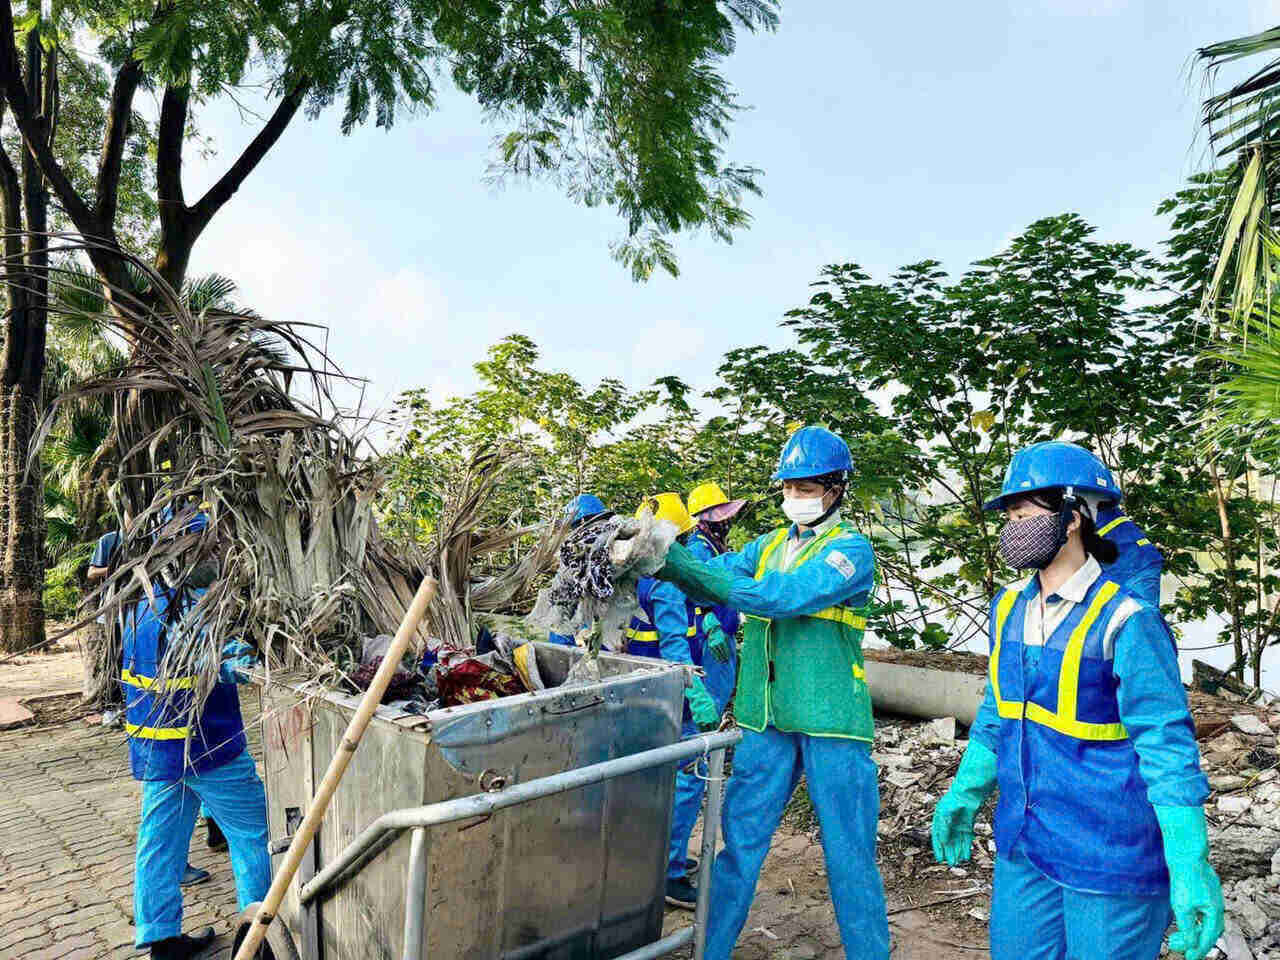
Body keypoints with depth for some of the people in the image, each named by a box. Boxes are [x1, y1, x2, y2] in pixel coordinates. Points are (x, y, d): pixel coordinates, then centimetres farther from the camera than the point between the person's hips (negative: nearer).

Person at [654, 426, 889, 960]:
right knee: (741, 841, 11)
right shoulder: (769, 545, 13)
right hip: (768, 719, 5)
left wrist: (679, 565, -27)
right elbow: (714, 580, -1)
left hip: (830, 721, -5)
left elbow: (781, 596, -22)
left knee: (849, 854, 6)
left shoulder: (850, 548, -7)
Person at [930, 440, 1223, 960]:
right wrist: (965, 794, 17)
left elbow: (1167, 745, -16)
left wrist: (1191, 868, -18)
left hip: (1110, 856, -6)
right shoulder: (1009, 608, 3)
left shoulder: (1124, 621, -17)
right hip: (1023, 844, 7)